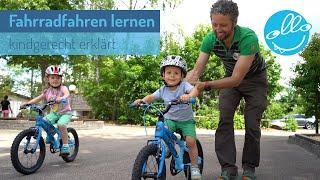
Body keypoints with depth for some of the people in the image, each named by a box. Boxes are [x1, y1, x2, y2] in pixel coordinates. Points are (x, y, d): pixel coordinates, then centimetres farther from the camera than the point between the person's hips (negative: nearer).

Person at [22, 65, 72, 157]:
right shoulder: (47, 91, 0)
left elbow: (67, 94, -35)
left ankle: (65, 146, -19)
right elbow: (38, 98, -1)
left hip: (65, 112, -5)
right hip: (54, 113, 5)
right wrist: (27, 103, -15)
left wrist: (62, 98, -57)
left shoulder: (63, 88, -13)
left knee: (61, 124, -31)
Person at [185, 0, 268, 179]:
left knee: (252, 124, -8)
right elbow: (196, 71, -23)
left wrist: (206, 85, -49)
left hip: (254, 79, -3)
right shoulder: (210, 39, -24)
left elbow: (237, 79, -39)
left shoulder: (248, 37, -38)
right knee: (224, 119, -11)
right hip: (231, 78, 4)